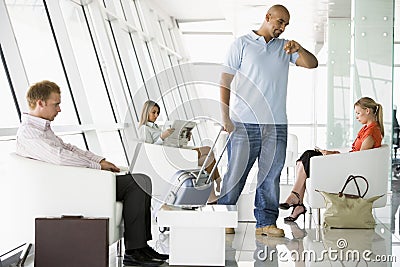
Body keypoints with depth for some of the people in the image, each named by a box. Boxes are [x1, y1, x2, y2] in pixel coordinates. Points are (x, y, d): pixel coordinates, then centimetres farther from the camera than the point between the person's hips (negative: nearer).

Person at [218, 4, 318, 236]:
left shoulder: (285, 47, 17)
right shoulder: (242, 44, 6)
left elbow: (312, 64, 8)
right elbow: (225, 82, 2)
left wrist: (299, 49, -13)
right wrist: (225, 117, -7)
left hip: (276, 124, 4)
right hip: (245, 122, -3)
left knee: (271, 174, 4)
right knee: (236, 173, -1)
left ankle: (266, 222, 12)